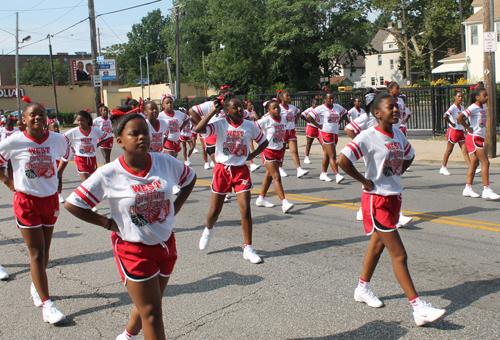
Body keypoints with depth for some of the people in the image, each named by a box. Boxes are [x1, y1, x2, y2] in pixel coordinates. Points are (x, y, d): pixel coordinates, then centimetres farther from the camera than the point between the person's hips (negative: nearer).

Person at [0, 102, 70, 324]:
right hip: (26, 201, -3)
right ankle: (46, 304, 2)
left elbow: (66, 155, 17)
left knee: (44, 250, 14)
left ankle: (36, 286, 40)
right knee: (37, 253, -3)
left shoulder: (57, 140, -4)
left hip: (50, 199, 4)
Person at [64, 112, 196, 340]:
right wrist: (108, 223, -10)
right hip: (133, 250, -4)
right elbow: (72, 204, -11)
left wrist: (175, 209, 2)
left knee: (149, 304, 22)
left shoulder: (165, 162, -9)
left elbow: (190, 179, 11)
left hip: (165, 244, 5)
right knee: (151, 313, 0)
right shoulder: (108, 174, -17)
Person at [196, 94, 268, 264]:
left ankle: (248, 249, 4)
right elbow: (199, 128, -27)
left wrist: (251, 155, 0)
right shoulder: (220, 124, -9)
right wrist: (213, 110, -21)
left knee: (245, 209, -7)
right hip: (222, 170, -1)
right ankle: (208, 229, 46)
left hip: (241, 170, 1)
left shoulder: (249, 126, -3)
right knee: (215, 211, 10)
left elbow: (263, 142, 13)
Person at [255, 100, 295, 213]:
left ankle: (261, 199, 32)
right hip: (268, 151, -7)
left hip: (279, 150, 7)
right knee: (277, 177, -13)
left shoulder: (284, 118, 3)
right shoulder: (266, 120, -16)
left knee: (269, 175, 17)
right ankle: (284, 203, -18)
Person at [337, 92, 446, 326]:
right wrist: (364, 181, -18)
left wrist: (396, 174, 11)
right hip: (377, 199, -8)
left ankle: (363, 289, 38)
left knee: (378, 245, 20)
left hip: (394, 197, 8)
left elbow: (409, 156, 25)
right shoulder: (368, 137, -17)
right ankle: (418, 308, -3)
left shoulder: (398, 135, 6)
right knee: (399, 254, -7)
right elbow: (342, 160, -26)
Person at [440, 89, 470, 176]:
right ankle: (443, 168, 19)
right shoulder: (453, 107, -14)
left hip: (461, 131, 6)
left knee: (465, 151, 1)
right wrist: (451, 123, -19)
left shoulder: (462, 108, 9)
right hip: (453, 131, -6)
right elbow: (445, 116, -32)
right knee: (449, 150, 6)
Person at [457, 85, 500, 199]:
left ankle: (468, 189, 15)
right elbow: (459, 117, -27)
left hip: (479, 138, 9)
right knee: (485, 162, -10)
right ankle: (486, 190, -8)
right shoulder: (473, 107, -15)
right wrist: (468, 128, -18)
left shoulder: (484, 106, 11)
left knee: (474, 163, 10)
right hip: (474, 138, -9)